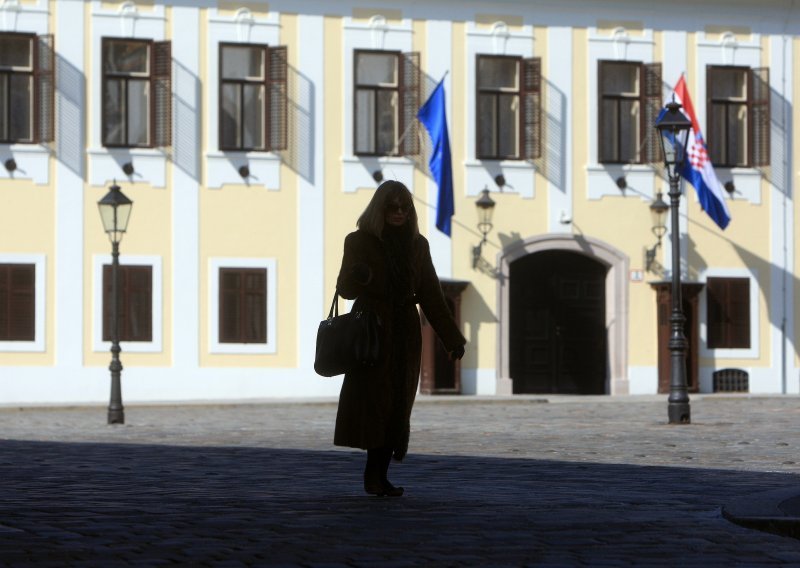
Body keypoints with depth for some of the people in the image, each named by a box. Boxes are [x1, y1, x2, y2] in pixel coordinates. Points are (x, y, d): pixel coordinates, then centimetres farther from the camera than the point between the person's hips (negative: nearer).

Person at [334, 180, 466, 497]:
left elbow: (431, 295, 12)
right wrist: (357, 277, -27)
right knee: (375, 399, -12)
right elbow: (345, 289, -3)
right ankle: (375, 475, -14)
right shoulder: (360, 241, 0)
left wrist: (452, 338, 8)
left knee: (398, 404, -1)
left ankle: (378, 476, 0)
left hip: (404, 335, 4)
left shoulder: (417, 245, 11)